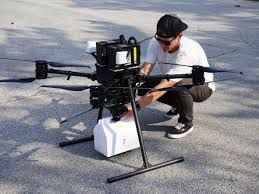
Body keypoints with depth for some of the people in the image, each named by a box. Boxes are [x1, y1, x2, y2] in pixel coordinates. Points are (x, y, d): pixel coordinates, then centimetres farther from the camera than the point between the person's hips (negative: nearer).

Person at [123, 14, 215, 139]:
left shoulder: (188, 51, -37)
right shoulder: (156, 43, -18)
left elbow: (167, 84, -42)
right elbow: (145, 70, -23)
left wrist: (137, 105, -47)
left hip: (202, 86, -6)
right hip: (172, 82, 6)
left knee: (180, 86, -39)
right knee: (143, 86, -15)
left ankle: (186, 123, -9)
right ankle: (177, 105, 12)